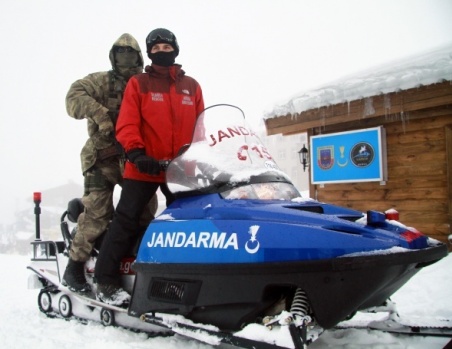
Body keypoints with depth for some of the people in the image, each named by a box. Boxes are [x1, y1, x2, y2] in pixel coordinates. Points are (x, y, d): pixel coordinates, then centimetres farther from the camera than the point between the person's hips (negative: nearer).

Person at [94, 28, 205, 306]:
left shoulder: (191, 86, 15)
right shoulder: (138, 83, 6)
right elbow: (126, 124, -4)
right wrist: (137, 154, -19)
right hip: (145, 167, -3)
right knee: (126, 221, -5)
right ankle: (106, 281, 1)